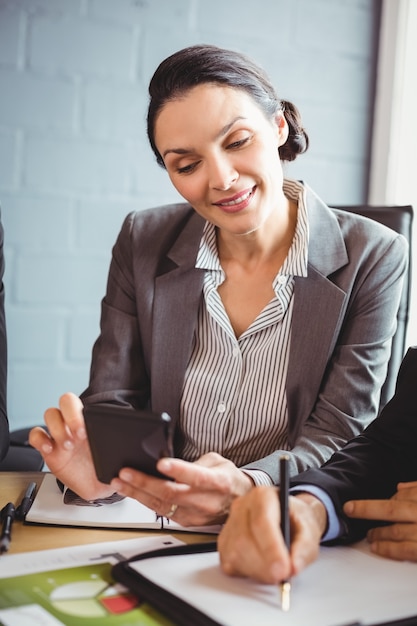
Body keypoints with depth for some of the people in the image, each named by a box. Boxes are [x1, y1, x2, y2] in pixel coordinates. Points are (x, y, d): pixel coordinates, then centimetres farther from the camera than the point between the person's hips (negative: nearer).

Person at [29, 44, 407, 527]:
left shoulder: (373, 259, -8)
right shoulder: (143, 244, -1)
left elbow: (338, 434, -10)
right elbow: (111, 401, -2)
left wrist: (246, 488, -31)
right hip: (155, 532, 3)